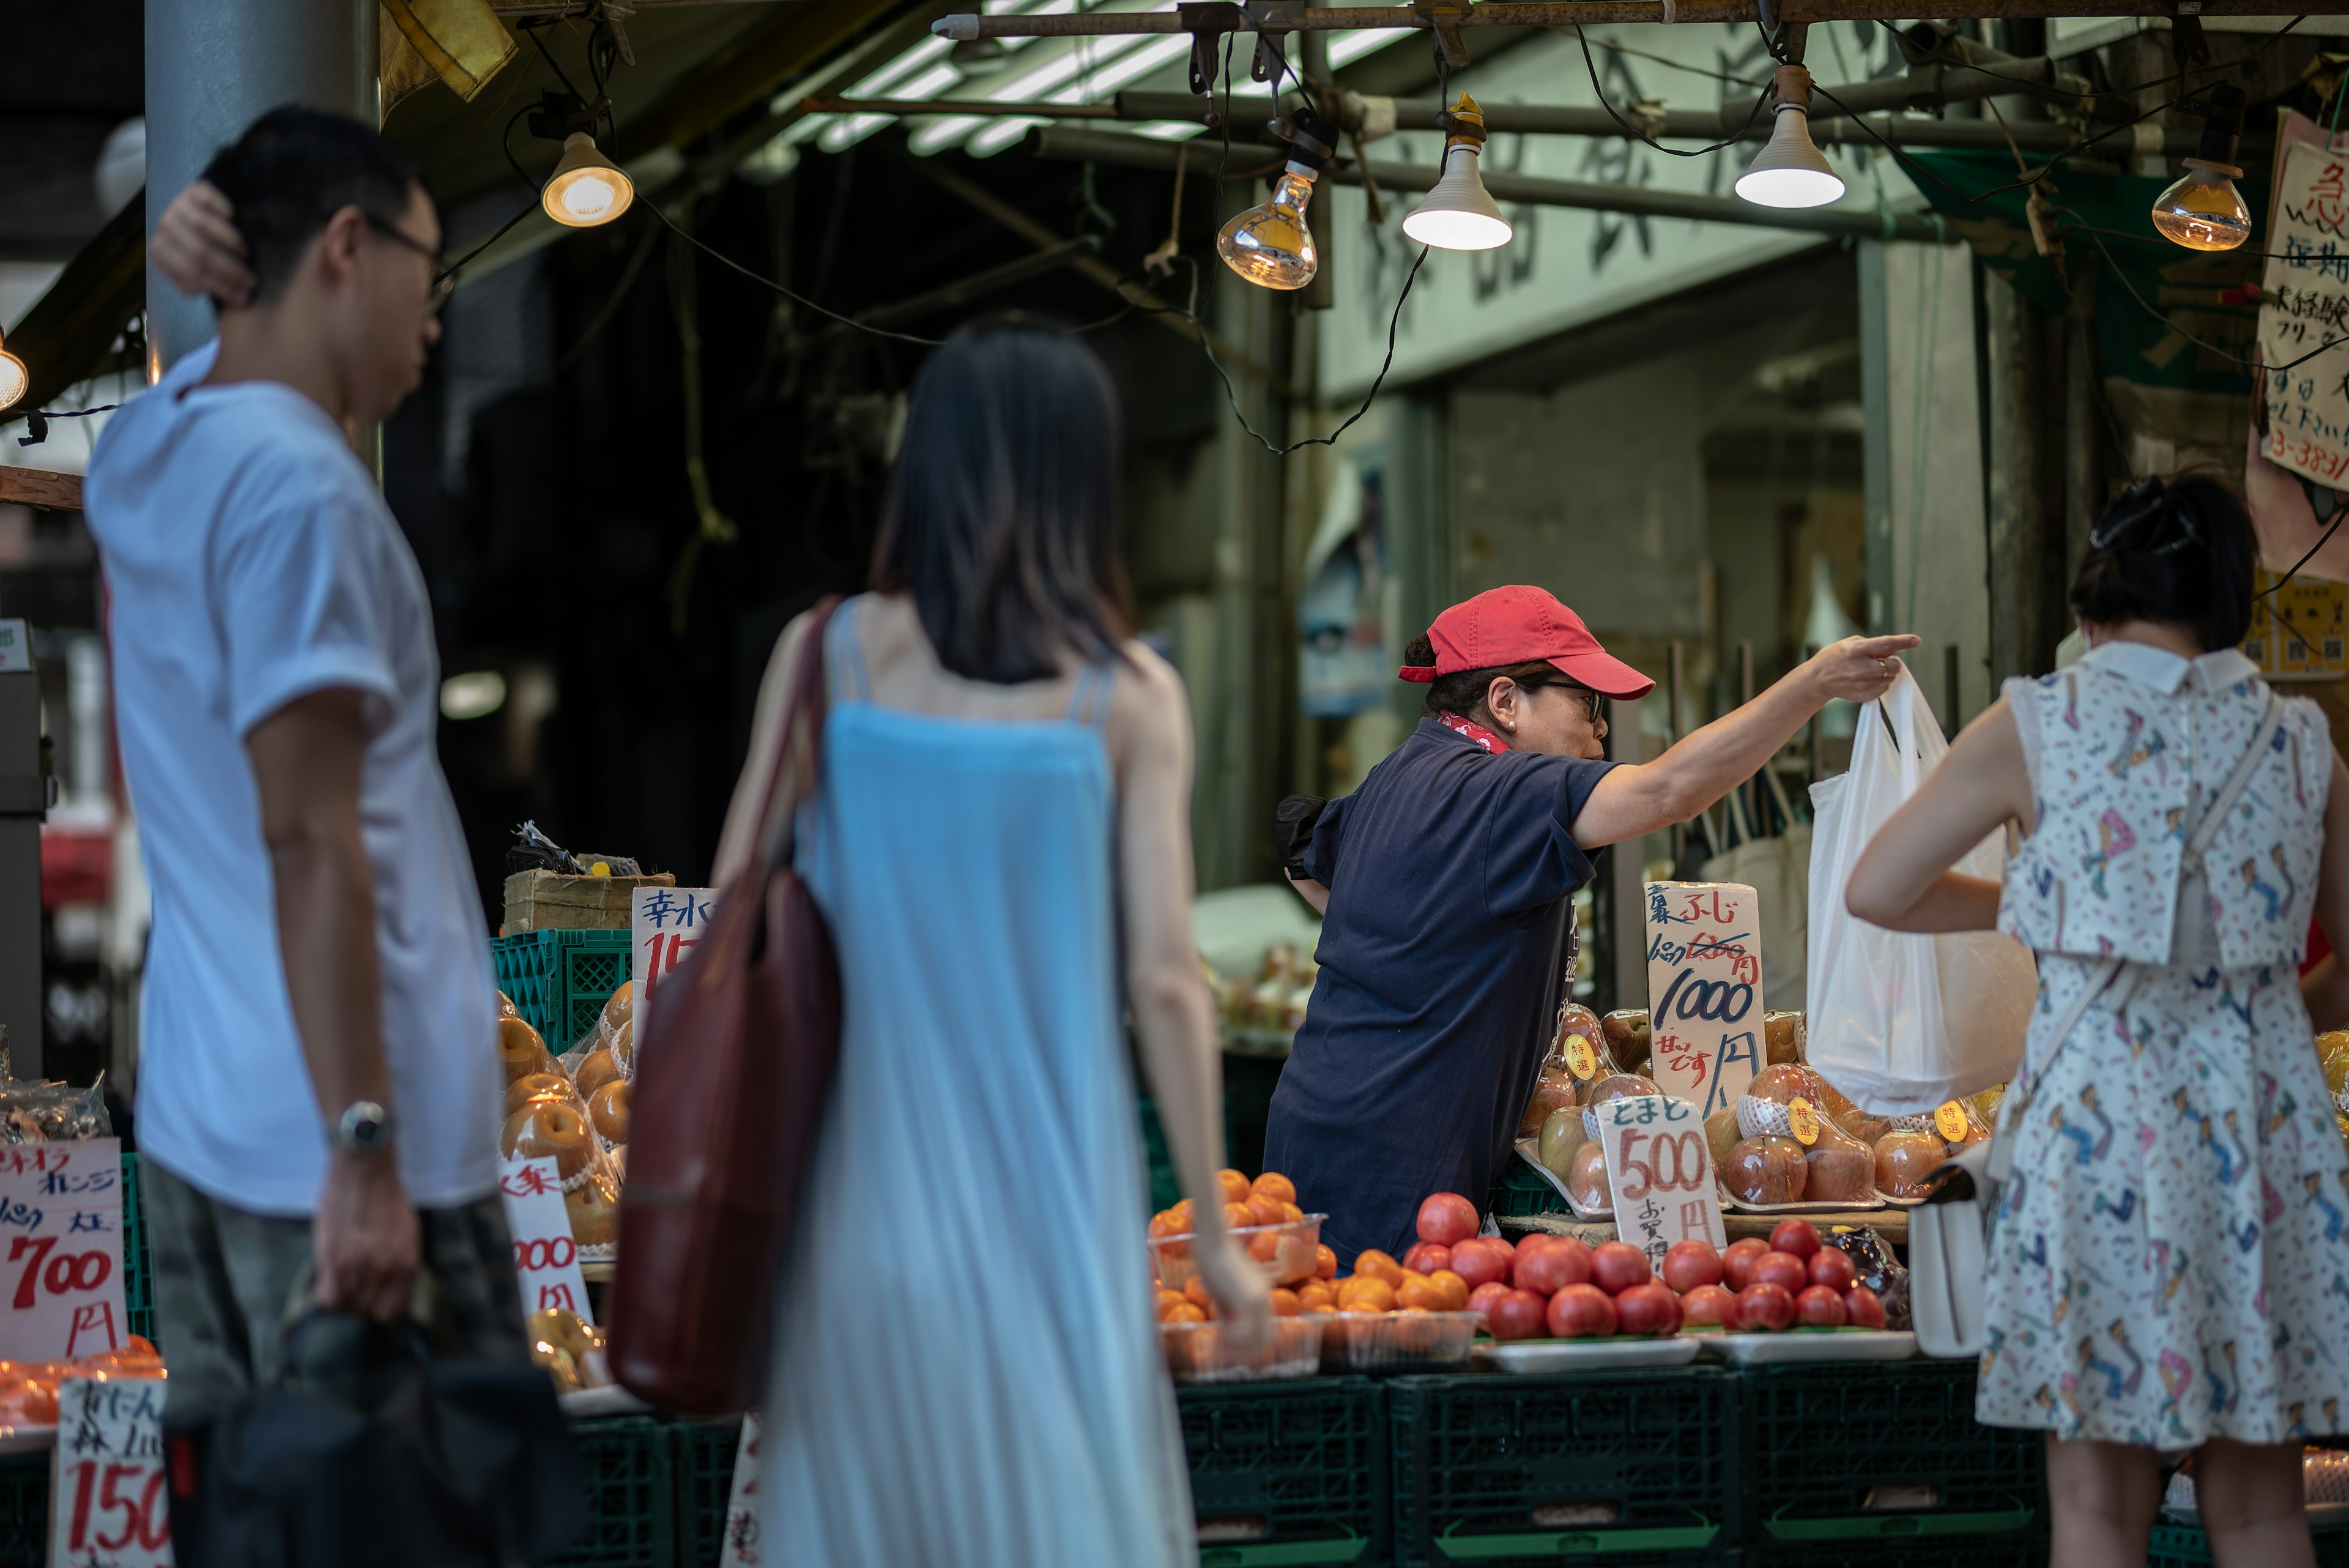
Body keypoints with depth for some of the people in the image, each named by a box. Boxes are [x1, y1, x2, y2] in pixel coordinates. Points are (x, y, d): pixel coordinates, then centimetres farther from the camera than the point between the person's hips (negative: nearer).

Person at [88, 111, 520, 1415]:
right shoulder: (297, 487, -16)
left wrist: (227, 271, 14)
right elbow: (310, 838, -21)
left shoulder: (142, 448, 11)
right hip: (330, 1136, -9)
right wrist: (364, 1150, -22)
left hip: (192, 1109, 9)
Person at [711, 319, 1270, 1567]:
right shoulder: (1128, 695, -3)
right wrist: (1215, 1230, 0)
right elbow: (1163, 980, -7)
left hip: (863, 1172, 2)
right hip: (1045, 1181, -1)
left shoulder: (826, 654, 0)